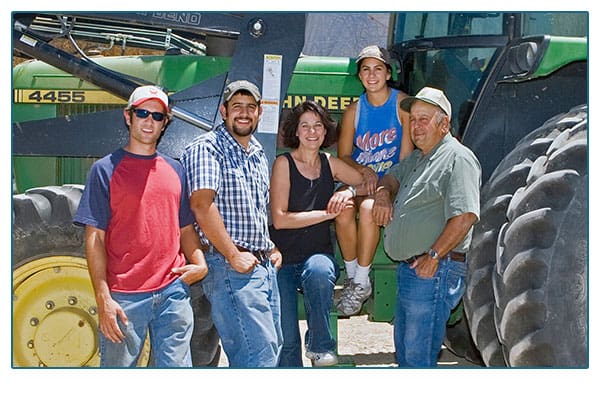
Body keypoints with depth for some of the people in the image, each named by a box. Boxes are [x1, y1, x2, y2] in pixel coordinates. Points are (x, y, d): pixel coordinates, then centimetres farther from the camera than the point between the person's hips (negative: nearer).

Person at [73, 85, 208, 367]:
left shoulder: (174, 170, 13)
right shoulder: (106, 169, -1)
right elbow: (95, 238, -5)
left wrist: (200, 264, -1)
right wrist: (103, 298, -12)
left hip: (173, 291, 4)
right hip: (124, 297, -4)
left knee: (176, 366, 8)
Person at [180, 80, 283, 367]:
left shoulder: (257, 152, 19)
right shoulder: (207, 148, -8)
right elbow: (201, 204, -20)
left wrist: (271, 248, 16)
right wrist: (234, 255, -20)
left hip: (264, 265, 9)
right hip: (232, 268, -9)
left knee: (272, 352, 12)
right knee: (261, 358, -15)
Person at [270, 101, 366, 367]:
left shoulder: (330, 164, 7)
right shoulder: (284, 163, -5)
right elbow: (279, 219, -13)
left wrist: (350, 191, -10)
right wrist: (327, 213, -14)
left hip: (319, 257, 2)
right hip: (284, 262, -2)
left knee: (318, 271, -35)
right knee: (286, 341, -4)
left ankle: (320, 346, -17)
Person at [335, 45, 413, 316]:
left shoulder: (402, 104, -4)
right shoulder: (354, 110, 6)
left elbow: (407, 154, -9)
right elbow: (343, 155, 7)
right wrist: (364, 171, -14)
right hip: (358, 179, 3)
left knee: (368, 209, -33)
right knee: (342, 210, -29)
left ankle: (361, 283, -21)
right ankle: (352, 276, -12)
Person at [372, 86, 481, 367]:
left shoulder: (458, 158, -13)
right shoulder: (417, 158, 19)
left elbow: (465, 215, -23)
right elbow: (391, 177, 31)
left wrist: (434, 256, -23)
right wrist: (383, 193, 7)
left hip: (435, 271, -11)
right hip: (410, 268, 11)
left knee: (418, 357, -8)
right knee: (404, 350, 20)